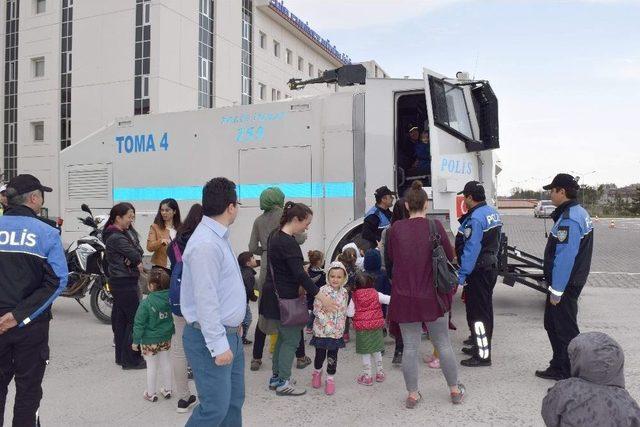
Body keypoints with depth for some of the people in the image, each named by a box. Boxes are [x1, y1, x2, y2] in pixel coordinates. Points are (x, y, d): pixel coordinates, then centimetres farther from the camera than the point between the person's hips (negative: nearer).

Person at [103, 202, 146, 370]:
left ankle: (121, 356, 23)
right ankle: (131, 359, 0)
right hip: (124, 282, -10)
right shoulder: (116, 238, -16)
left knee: (121, 319, 14)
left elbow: (139, 249, 5)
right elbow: (134, 254, -18)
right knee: (135, 319, -6)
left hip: (119, 281, 10)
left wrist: (134, 259, -15)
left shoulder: (126, 233, 13)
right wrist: (138, 263, 2)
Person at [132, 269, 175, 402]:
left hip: (150, 341, -4)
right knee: (165, 363, 18)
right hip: (166, 339, 4)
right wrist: (171, 334, 17)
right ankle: (167, 390, 31)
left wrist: (136, 341, -4)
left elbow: (139, 324, -15)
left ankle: (151, 394, 24)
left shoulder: (146, 303, -23)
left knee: (151, 366, 10)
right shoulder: (170, 299, -10)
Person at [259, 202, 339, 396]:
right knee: (291, 339, 1)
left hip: (274, 294, 10)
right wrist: (322, 297, -25)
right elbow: (300, 274, -26)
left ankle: (276, 377, 27)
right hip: (284, 298, -10)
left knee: (283, 336, 18)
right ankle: (283, 383, 10)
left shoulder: (276, 236, 9)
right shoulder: (288, 243, -22)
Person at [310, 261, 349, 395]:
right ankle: (317, 372, 37)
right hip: (322, 330, -3)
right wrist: (327, 324, -17)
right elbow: (317, 309, -13)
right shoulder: (323, 291, -13)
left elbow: (344, 311, 11)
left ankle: (330, 379, 23)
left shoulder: (344, 293, 2)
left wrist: (341, 326, 3)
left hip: (337, 331, 3)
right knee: (320, 354, 10)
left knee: (332, 356, 8)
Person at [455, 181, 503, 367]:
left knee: (477, 312, -2)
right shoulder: (493, 212, 8)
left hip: (478, 271, -10)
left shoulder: (475, 218, -22)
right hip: (491, 266, 10)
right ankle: (480, 346, 33)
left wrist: (461, 275, -21)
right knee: (484, 308, 19)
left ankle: (482, 356, 4)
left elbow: (471, 249, -24)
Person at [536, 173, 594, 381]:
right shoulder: (580, 213, 10)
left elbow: (565, 258, -26)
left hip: (564, 284, -10)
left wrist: (556, 291, -21)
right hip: (573, 281, 10)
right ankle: (559, 368, 31)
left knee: (565, 329, 1)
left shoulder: (568, 220, -23)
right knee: (553, 324, 20)